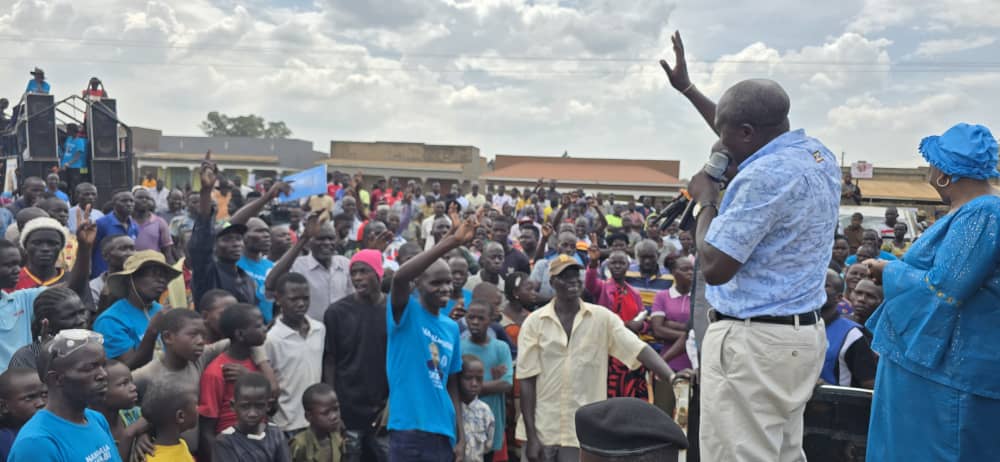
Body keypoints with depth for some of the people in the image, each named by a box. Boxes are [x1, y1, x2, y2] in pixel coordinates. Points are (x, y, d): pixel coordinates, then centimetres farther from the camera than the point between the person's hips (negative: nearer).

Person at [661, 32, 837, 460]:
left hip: (752, 341, -10)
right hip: (803, 333, 10)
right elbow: (745, 130, 27)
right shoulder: (818, 154, 8)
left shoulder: (764, 175, -21)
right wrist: (687, 89, 32)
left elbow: (714, 268, -20)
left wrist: (706, 200, -5)